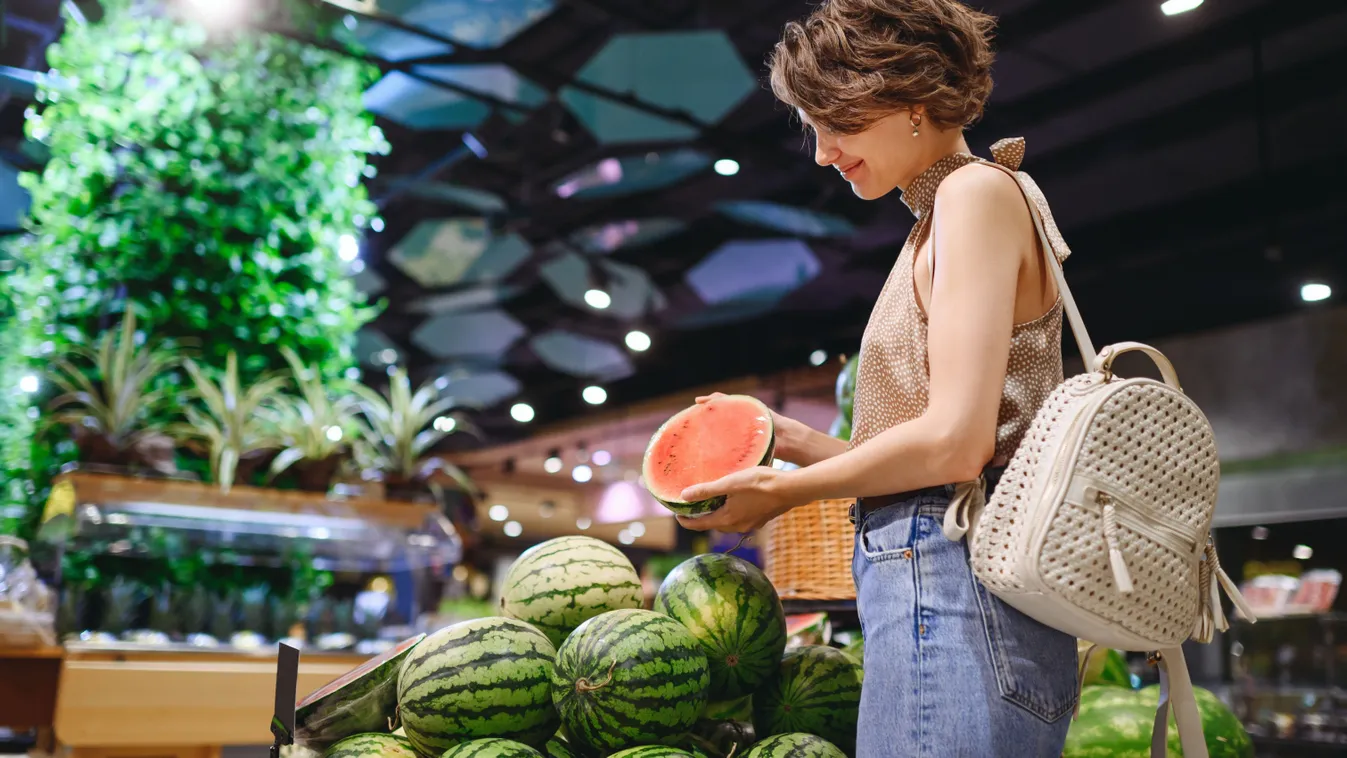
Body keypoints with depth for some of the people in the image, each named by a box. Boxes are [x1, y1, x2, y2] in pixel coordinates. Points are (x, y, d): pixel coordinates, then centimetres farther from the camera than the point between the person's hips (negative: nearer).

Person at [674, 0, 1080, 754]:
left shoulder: (978, 190, -7)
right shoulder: (946, 214, 21)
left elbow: (954, 444, -17)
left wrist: (789, 487, -5)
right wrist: (804, 442, 15)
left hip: (947, 586, -10)